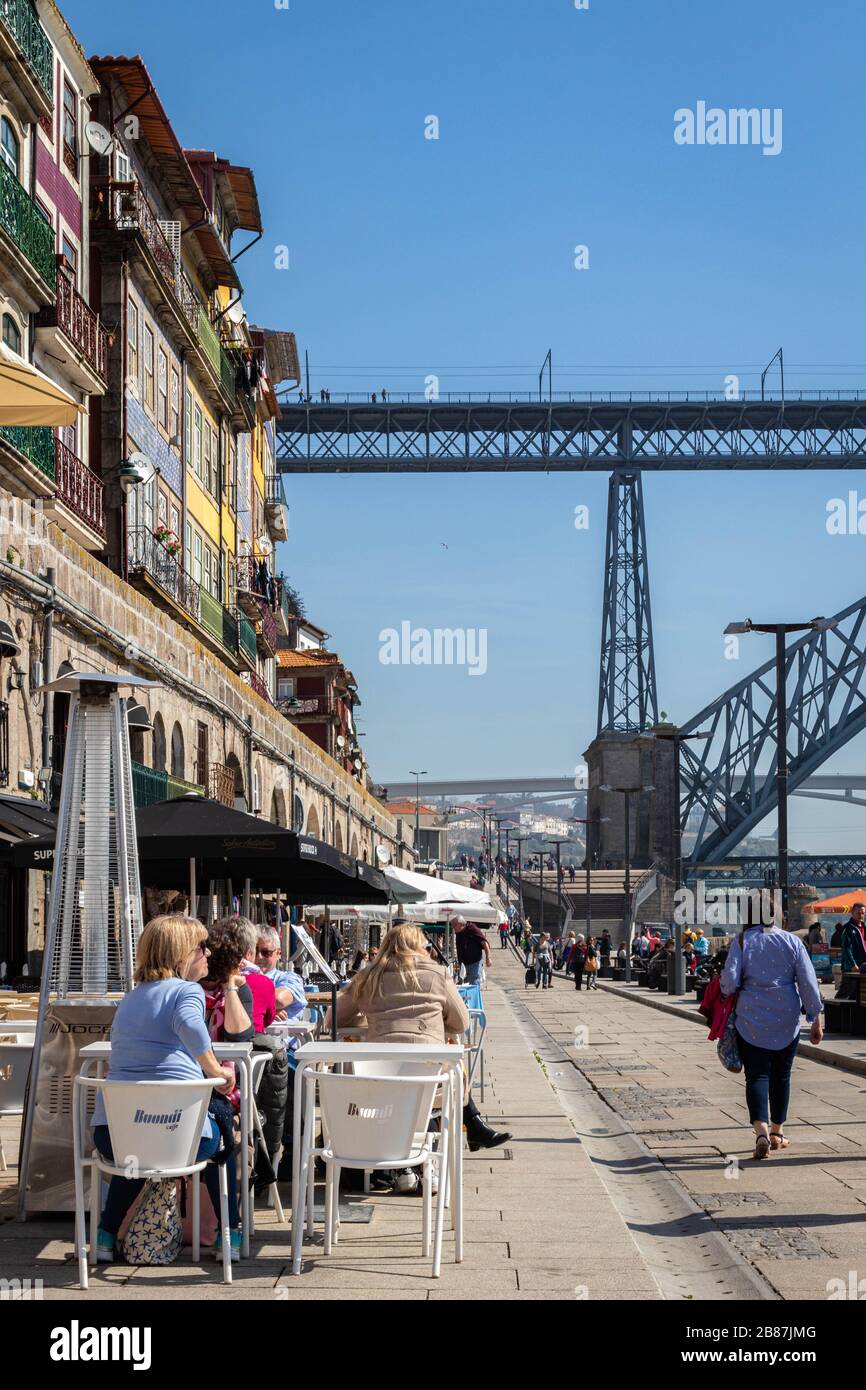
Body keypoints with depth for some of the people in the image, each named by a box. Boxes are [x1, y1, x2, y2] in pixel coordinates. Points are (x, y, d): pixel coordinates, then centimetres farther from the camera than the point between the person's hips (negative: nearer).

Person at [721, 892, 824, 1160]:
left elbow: (730, 980, -12)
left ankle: (762, 1131, -20)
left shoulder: (742, 941, -6)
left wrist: (726, 993, 11)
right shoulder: (791, 941, -1)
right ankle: (777, 1132, 26)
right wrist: (816, 1019, 4)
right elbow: (808, 983, -2)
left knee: (757, 1076, -1)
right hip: (786, 1020, 2)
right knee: (781, 1076, 16)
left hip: (751, 1020, -2)